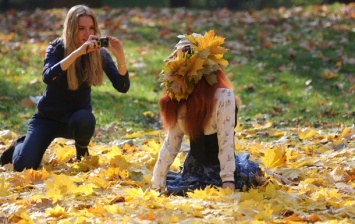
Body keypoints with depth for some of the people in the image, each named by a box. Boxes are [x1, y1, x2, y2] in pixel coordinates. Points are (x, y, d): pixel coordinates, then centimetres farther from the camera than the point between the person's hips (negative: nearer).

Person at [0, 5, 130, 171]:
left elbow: (123, 87, -20)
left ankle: (82, 154, -3)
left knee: (85, 120, -37)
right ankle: (20, 146, 18)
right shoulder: (57, 48, -16)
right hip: (48, 117, -1)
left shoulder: (100, 53, -11)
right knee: (23, 166, -21)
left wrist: (120, 57, -37)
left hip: (76, 116, 1)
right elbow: (48, 77, -35)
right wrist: (78, 52, -43)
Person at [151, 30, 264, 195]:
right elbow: (170, 145, 3)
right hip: (194, 171, 6)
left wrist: (228, 181, -24)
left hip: (219, 168, -6)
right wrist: (157, 185, -1)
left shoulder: (223, 97, -18)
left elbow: (226, 141, -20)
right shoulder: (181, 103, 3)